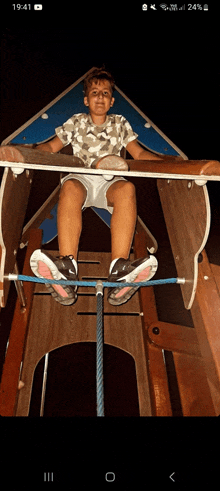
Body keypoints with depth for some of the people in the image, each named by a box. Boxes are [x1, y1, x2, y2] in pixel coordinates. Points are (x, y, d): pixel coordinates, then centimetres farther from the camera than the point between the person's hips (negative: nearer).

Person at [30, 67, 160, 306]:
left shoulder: (120, 123, 26)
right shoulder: (76, 121, 24)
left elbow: (139, 153, 19)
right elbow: (51, 146, 20)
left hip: (111, 182, 1)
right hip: (81, 178, 0)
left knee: (127, 188, -36)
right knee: (70, 187, -37)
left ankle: (119, 272, -51)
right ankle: (66, 272, -52)